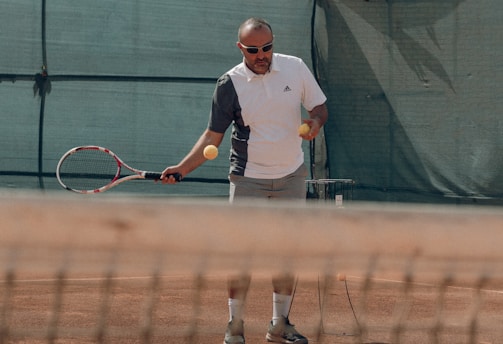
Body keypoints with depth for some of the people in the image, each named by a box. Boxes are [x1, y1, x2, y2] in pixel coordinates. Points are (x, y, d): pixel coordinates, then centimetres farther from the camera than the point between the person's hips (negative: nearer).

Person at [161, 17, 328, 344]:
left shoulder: (295, 67, -4)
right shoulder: (230, 84, -10)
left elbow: (319, 107, 6)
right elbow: (213, 135, -4)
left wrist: (316, 121, -18)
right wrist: (182, 168, -16)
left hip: (292, 177, 3)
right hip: (248, 179, -2)